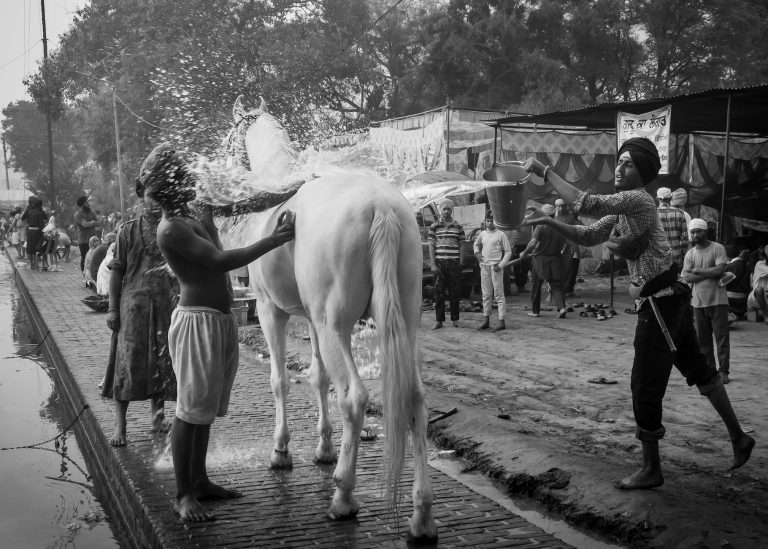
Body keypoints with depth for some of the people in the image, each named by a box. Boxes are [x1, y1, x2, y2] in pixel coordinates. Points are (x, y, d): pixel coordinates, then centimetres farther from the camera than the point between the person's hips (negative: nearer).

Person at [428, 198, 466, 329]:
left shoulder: (458, 227, 8)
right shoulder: (434, 226, 5)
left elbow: (461, 246, 9)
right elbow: (431, 246, 4)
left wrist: (461, 263, 1)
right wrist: (433, 264, -4)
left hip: (454, 263, 1)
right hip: (439, 262, -1)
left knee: (455, 292, 3)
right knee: (439, 292, 1)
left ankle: (455, 319, 13)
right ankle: (439, 320, 6)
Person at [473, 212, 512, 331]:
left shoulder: (500, 235, -4)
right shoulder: (482, 234, 9)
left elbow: (508, 251, -3)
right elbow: (476, 244, 29)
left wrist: (501, 265, -12)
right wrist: (477, 252, 9)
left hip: (496, 267, -5)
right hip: (484, 266, 5)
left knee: (499, 294, -4)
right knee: (486, 294, 9)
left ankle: (501, 321, -3)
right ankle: (486, 320, 15)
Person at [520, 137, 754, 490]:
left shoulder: (639, 200, -16)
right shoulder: (624, 207, 12)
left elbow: (585, 204, -26)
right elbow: (588, 236, 13)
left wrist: (544, 171, -21)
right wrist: (549, 222, 1)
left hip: (660, 303, -10)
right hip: (671, 300, 10)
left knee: (645, 386, -2)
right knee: (698, 369, 19)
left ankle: (651, 470, 10)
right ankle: (738, 437, 32)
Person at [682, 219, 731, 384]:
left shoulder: (717, 248, -2)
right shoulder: (690, 254, 10)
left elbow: (720, 270, -15)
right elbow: (686, 277, -2)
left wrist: (698, 270, -6)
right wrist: (710, 274, -10)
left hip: (717, 300, -4)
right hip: (698, 302, 4)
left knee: (722, 336, -3)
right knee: (702, 338, 7)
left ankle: (723, 370, 0)